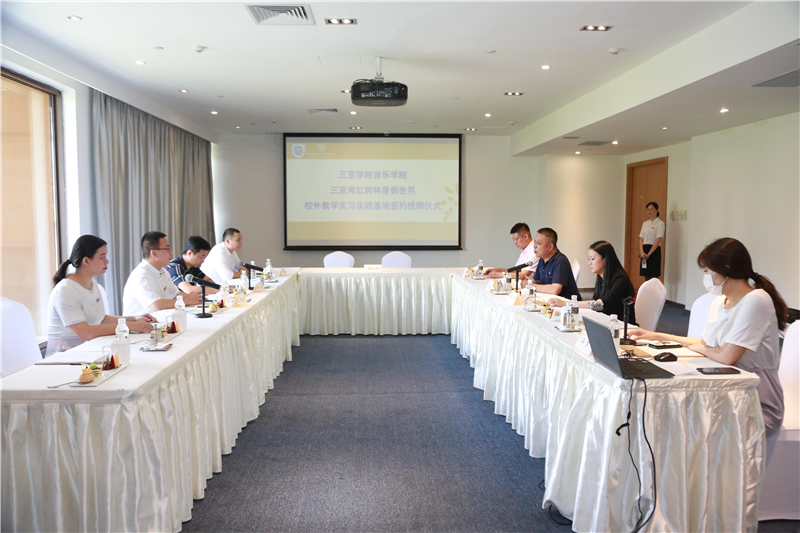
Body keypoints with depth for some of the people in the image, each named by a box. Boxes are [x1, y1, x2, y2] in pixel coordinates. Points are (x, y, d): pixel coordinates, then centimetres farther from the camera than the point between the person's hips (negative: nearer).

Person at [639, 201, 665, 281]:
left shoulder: (660, 223, -5)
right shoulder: (645, 223, 14)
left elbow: (658, 240, -13)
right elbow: (641, 238, 9)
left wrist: (648, 254, -17)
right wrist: (642, 252, -8)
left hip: (654, 251, -6)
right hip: (644, 251, 6)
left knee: (653, 277, -7)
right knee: (646, 277, 7)